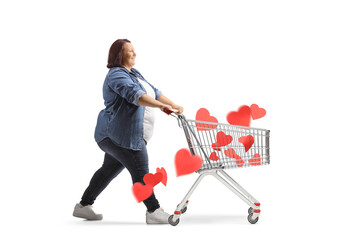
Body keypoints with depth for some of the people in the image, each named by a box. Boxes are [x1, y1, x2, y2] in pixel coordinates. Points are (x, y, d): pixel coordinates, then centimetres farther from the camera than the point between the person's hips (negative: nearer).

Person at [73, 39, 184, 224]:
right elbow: (134, 94, -30)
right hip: (121, 134, -11)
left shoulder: (133, 73, 18)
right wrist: (160, 105, -41)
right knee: (140, 172, -8)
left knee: (110, 169, 16)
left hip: (118, 135, 11)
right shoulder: (117, 75, -14)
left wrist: (174, 105, 4)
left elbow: (154, 92, 16)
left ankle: (83, 206, 24)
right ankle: (153, 212, -2)